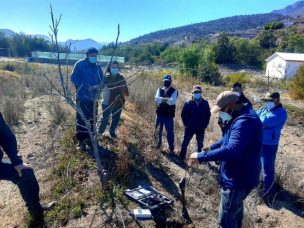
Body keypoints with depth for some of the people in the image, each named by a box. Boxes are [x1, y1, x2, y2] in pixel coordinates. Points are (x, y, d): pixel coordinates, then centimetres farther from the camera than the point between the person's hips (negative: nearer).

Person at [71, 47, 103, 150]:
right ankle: (80, 141, 4)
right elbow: (73, 78, -12)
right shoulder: (80, 64, -6)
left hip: (94, 97, 5)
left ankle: (89, 138, 25)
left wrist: (97, 86, -10)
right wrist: (86, 86, -21)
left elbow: (102, 79, 13)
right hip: (82, 97, -5)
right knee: (81, 119, -4)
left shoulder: (97, 66, 8)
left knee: (92, 119, 11)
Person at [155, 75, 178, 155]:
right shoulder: (160, 90, 5)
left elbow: (172, 101, -22)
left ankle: (171, 149, 15)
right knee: (158, 130, 16)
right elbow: (156, 99, -14)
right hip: (160, 114, 3)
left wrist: (162, 100, -22)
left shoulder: (174, 91, -5)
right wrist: (167, 99, -25)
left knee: (170, 132, 2)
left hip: (169, 115, -3)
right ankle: (159, 142, 41)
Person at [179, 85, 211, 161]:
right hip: (189, 128, -1)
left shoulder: (205, 103, -3)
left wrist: (205, 125, 1)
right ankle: (181, 158, 18)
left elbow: (208, 115, 5)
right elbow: (183, 114, 0)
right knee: (185, 143, 5)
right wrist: (185, 124, -3)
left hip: (201, 129, 1)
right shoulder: (188, 103, -7)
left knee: (200, 145, 13)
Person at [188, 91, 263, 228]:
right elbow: (229, 139, 19)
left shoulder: (245, 121, -30)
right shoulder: (241, 116, 6)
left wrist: (201, 157, -36)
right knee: (237, 205, 31)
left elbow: (232, 150, -41)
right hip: (239, 176, 11)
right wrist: (212, 147, 6)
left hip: (238, 179, -11)